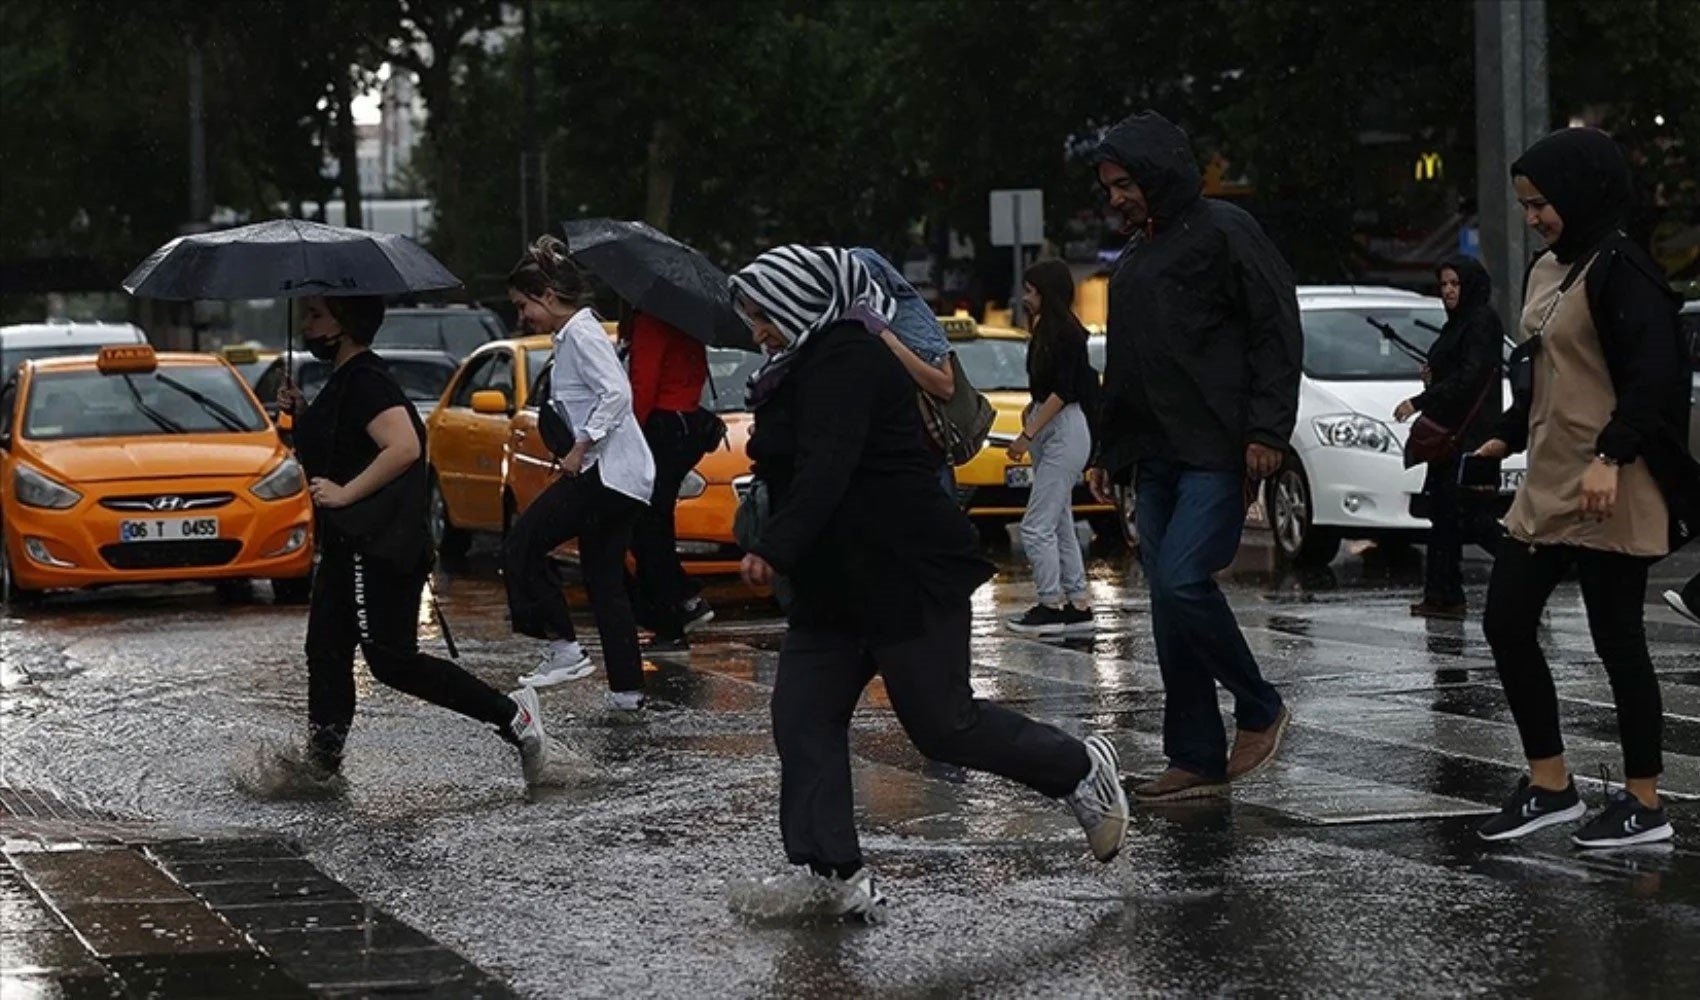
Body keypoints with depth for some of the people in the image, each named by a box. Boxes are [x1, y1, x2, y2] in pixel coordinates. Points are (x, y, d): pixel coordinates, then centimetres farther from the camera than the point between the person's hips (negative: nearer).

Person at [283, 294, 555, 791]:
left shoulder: (366, 381, -16)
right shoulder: (343, 380, 16)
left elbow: (404, 447, -29)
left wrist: (344, 493, -24)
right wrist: (301, 412, 14)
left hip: (380, 548, -11)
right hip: (351, 545, 11)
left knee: (392, 660, -11)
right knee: (326, 650, 10)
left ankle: (511, 714, -9)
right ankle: (321, 764, 15)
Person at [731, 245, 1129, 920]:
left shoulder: (843, 360, -15)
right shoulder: (808, 367, 19)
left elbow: (825, 468, -27)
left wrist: (774, 549, -33)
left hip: (909, 576, -11)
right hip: (836, 587, 11)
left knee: (941, 725, -5)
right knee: (802, 719, -1)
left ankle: (1081, 769, 16)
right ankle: (835, 875, -3)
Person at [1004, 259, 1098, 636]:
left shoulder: (1066, 332, -13)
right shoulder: (1047, 330, 15)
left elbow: (1062, 391, -18)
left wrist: (1028, 434, -18)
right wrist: (1032, 411, 9)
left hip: (1065, 432, -10)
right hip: (1050, 433, 10)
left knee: (1038, 526, -11)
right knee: (1060, 525, 10)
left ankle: (1050, 607, -8)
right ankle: (1078, 605, 13)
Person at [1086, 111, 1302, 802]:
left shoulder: (1223, 232, -5)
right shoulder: (1133, 259, 21)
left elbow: (1277, 331, -10)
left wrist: (1266, 429, -18)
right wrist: (1108, 452, 23)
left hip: (1219, 453, -9)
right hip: (1157, 459, 9)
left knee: (1183, 582, -20)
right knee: (1169, 599, 4)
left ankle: (1259, 710, 1)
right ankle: (1197, 760, 9)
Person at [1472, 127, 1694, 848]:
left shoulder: (1620, 272, -14)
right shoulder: (1547, 270, 14)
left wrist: (1611, 456, -29)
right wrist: (1507, 436, 29)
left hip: (1609, 494, -10)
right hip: (1547, 488, 10)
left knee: (1616, 640, -2)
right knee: (1506, 625, 8)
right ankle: (1549, 786, 17)